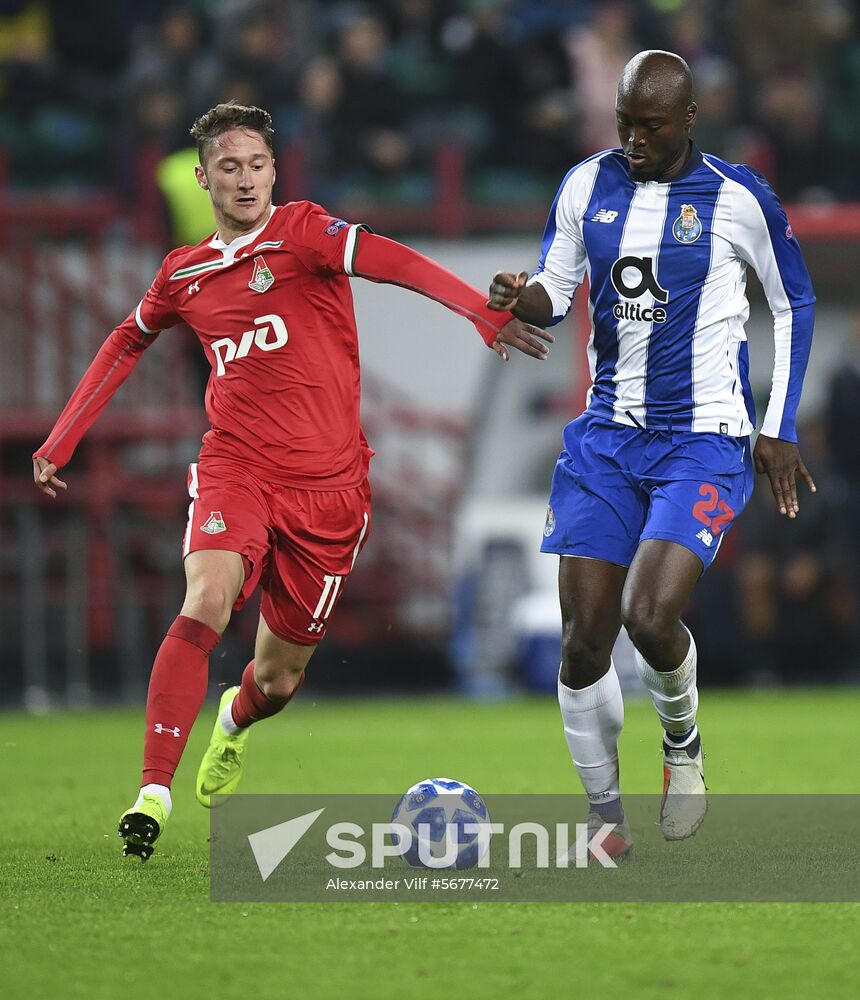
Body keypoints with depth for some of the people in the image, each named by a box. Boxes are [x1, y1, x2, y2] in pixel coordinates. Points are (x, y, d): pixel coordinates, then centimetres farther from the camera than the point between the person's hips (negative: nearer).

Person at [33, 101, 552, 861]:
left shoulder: (301, 232, -5)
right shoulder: (184, 274, 9)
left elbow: (389, 261, -22)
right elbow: (126, 344, 28)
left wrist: (487, 314, -38)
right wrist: (59, 444, 28)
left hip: (328, 486, -1)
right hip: (235, 470, 1)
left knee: (280, 678, 11)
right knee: (204, 607, -28)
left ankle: (234, 723, 49)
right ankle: (153, 793, -27)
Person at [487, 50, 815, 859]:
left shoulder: (738, 198, -8)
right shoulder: (588, 185, 2)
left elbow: (794, 305, 4)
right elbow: (556, 291, 10)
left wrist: (779, 431, 2)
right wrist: (524, 298, -16)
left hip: (703, 442, -4)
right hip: (608, 437, 4)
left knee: (650, 615, -22)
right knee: (583, 638, -2)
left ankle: (682, 738, 10)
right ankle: (604, 815, 15)